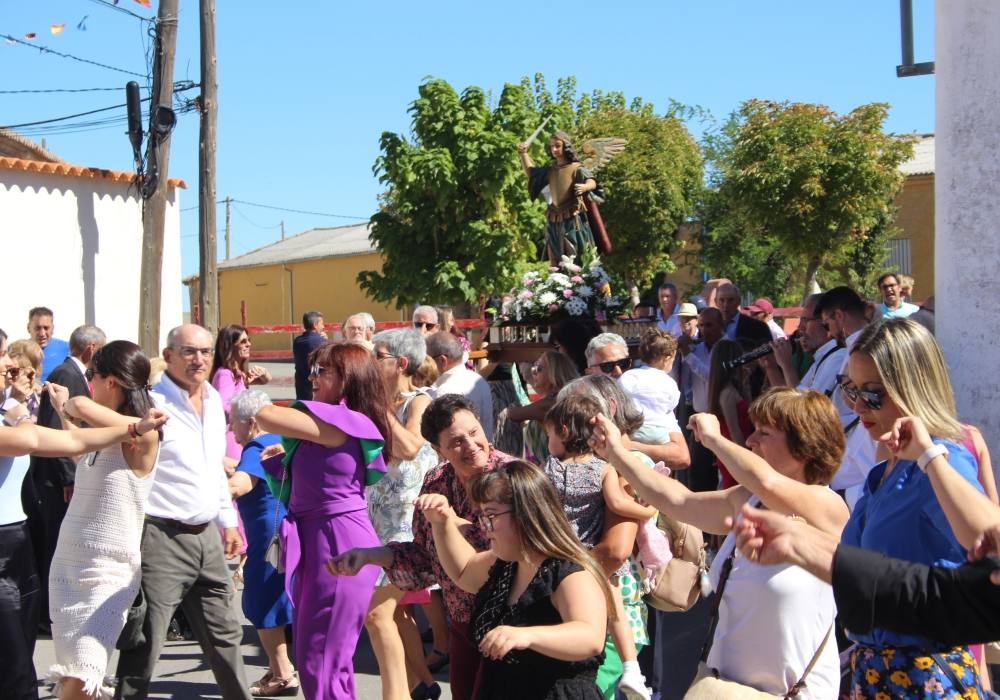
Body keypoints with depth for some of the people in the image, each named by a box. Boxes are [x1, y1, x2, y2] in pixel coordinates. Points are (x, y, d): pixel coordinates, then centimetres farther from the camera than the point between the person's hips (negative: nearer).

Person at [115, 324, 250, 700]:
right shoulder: (150, 401, -12)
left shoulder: (213, 399, 12)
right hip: (162, 538, -7)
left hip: (206, 536, 8)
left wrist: (227, 520, 23)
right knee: (144, 647, -2)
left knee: (225, 635, 18)